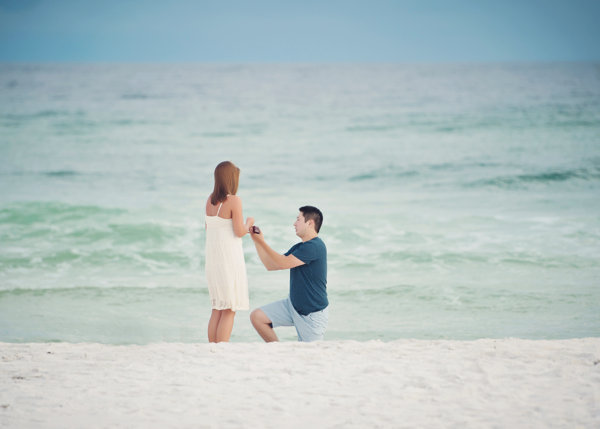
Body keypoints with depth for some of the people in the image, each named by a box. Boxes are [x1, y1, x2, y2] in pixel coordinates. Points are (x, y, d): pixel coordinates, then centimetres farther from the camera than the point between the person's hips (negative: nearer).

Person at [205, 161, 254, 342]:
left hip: (212, 258, 7)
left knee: (217, 308, 16)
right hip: (229, 258, -7)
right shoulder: (234, 201, -14)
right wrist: (249, 223, 6)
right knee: (229, 310, -1)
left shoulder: (210, 200, 6)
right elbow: (239, 232, -14)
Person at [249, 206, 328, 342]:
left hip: (313, 313, -9)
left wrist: (262, 242, -17)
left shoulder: (315, 246, -21)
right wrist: (257, 241, 5)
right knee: (257, 317, -4)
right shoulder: (299, 247, 11)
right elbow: (271, 265, 13)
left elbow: (284, 263, -23)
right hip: (293, 304, 9)